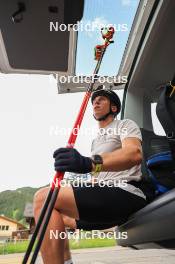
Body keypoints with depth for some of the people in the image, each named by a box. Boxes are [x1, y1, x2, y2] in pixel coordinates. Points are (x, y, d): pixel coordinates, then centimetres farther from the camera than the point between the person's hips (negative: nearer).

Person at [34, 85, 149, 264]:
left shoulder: (125, 124, 4)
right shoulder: (95, 141, 28)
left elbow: (135, 153, -19)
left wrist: (90, 163, -37)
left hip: (126, 193, -9)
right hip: (103, 198, 9)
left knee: (43, 198, -22)